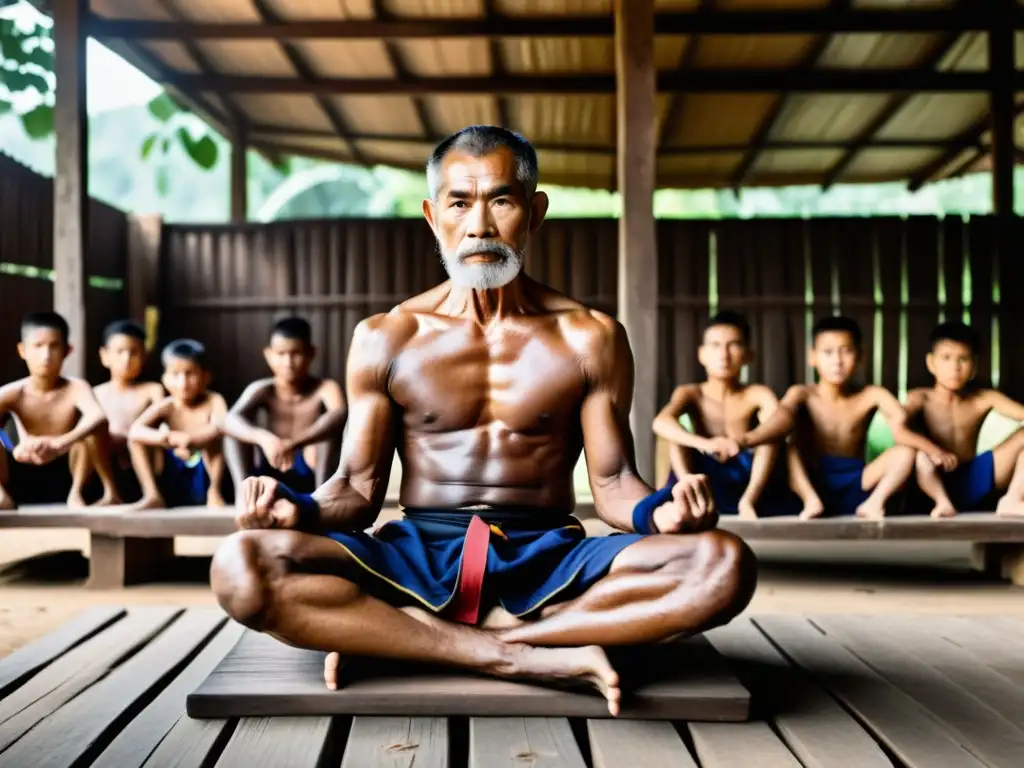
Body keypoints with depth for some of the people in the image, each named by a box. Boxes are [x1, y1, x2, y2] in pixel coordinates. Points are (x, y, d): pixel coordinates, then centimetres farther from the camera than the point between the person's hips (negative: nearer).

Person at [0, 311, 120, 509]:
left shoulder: (76, 388, -13)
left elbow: (99, 417, -37)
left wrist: (59, 444, -56)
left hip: (65, 480, -1)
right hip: (22, 480, 1)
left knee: (92, 426, -27)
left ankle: (76, 493, -20)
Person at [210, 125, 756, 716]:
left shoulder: (589, 339, 7)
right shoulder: (384, 339, 8)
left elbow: (613, 483, 4)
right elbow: (359, 490, 7)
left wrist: (659, 511, -19)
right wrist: (300, 510, -16)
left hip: (549, 561, 1)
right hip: (418, 557, 0)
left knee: (723, 564, -28)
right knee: (242, 565, -28)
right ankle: (538, 658, -27)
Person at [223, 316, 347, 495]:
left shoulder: (325, 388, -15)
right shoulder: (262, 390, -9)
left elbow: (340, 415, -40)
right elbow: (229, 420, -29)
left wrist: (294, 443, -56)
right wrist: (262, 437, -52)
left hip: (309, 476, -2)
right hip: (271, 476, 3)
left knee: (329, 423, -26)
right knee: (234, 428, -16)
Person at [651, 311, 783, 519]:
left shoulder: (758, 394, 2)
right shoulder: (691, 393, 1)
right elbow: (661, 422, -21)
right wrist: (703, 443, -42)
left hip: (747, 480, 0)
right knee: (677, 433, -16)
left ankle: (749, 499, -28)